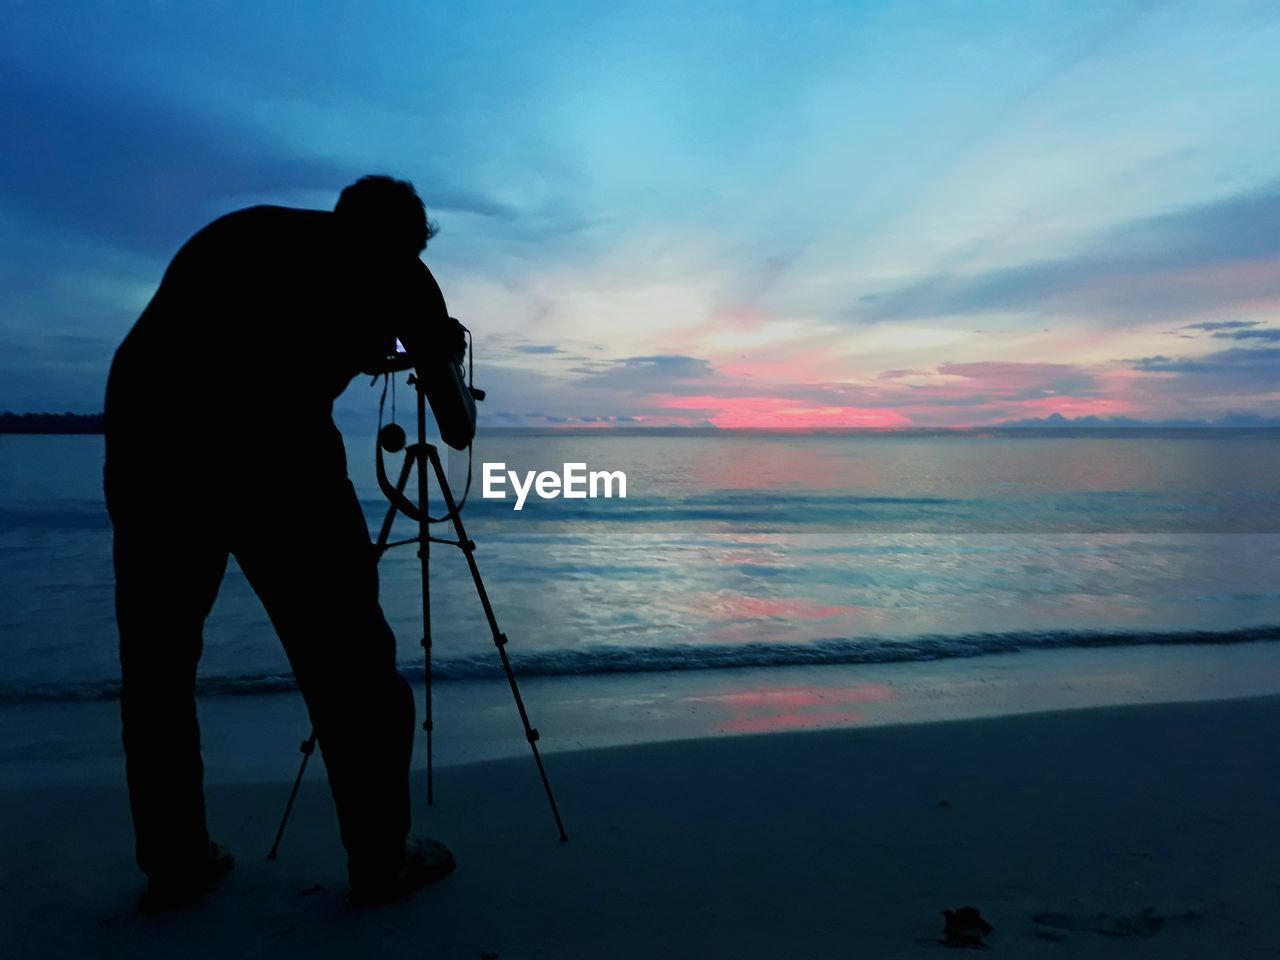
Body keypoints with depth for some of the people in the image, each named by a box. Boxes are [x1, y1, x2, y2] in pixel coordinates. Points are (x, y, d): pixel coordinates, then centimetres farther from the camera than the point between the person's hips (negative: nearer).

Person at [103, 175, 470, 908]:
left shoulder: (241, 229, 30)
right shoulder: (392, 264, 19)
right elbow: (445, 383, 29)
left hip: (143, 422, 5)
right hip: (271, 436, -5)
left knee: (158, 659, 17)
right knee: (346, 655, 7)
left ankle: (175, 862, 25)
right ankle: (381, 858, 17)